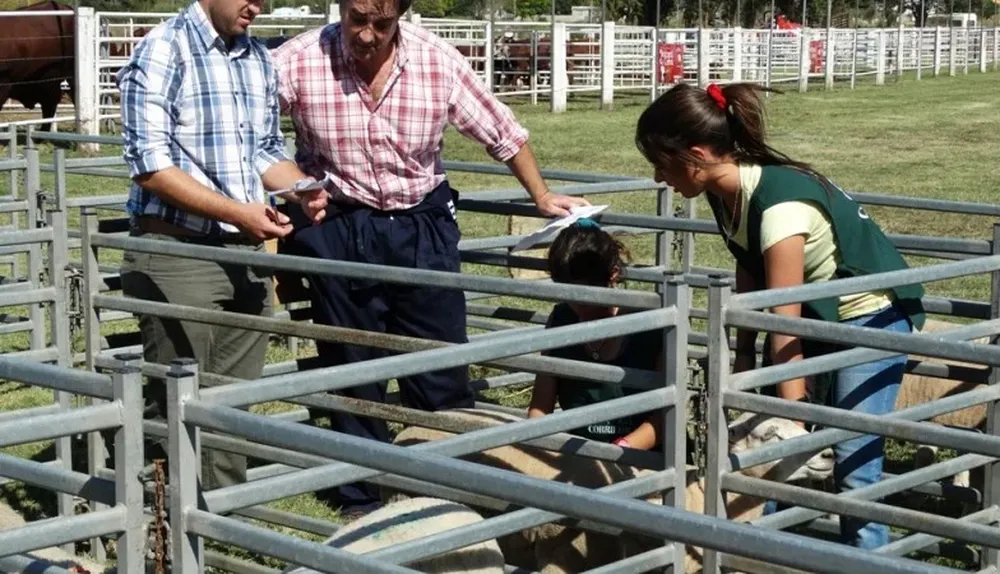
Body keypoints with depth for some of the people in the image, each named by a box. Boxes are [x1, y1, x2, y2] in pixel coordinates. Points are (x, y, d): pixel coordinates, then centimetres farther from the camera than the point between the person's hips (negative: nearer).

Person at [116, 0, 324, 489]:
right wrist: (238, 213, -21)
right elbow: (149, 163, -16)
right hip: (176, 251, -6)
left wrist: (305, 188, -2)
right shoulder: (163, 51, -10)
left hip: (246, 252, 6)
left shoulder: (259, 60, 11)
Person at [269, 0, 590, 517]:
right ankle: (361, 498, 25)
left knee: (440, 361, 4)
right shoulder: (299, 61, -13)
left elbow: (502, 133, 4)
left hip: (422, 226, 1)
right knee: (351, 367, 10)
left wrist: (541, 197, 11)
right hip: (336, 227, 0)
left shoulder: (438, 61, -9)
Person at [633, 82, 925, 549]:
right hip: (815, 310, 8)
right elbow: (749, 275, 3)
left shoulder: (779, 202, -33)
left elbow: (784, 324, -32)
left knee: (854, 463, -13)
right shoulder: (727, 191, -10)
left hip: (872, 313, -8)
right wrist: (744, 354, 2)